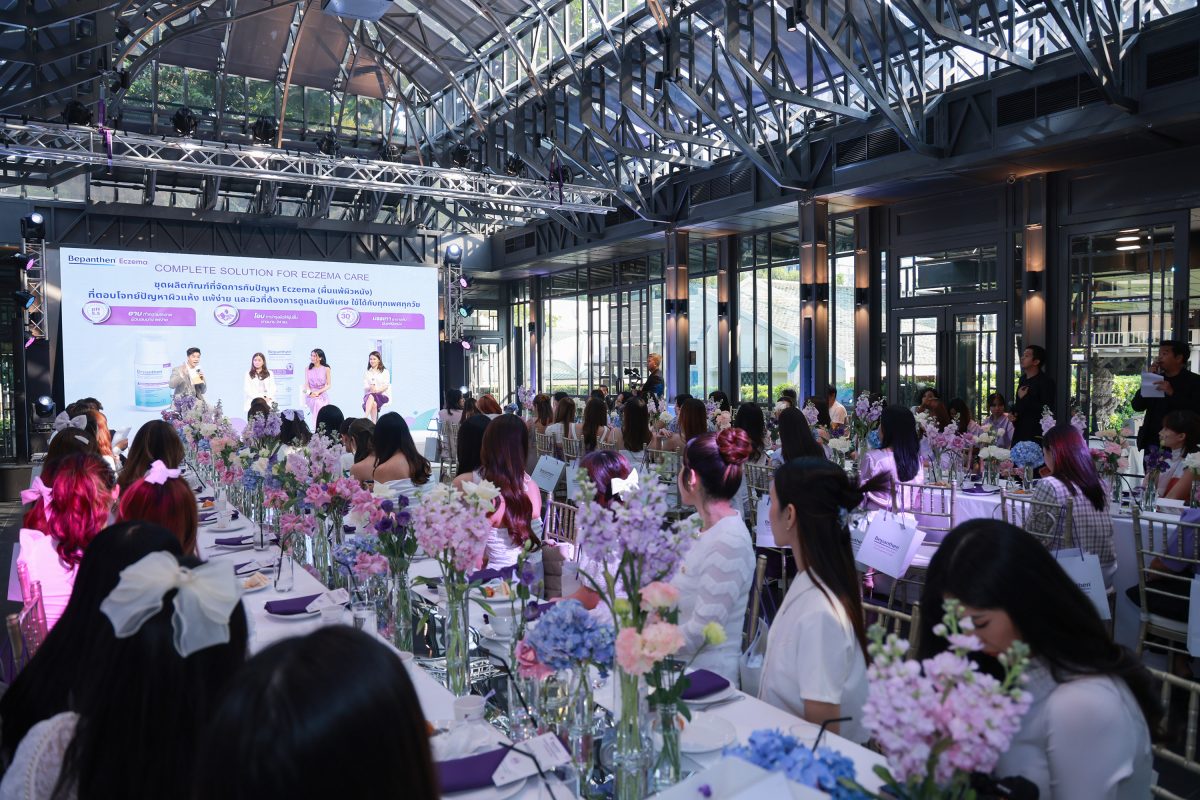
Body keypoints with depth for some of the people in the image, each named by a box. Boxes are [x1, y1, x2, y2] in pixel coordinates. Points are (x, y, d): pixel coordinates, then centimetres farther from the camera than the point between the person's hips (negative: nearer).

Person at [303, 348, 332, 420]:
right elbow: (306, 384, 5)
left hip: (322, 395, -1)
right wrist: (310, 392, -15)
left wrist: (318, 392, -15)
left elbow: (329, 385, -1)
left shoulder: (326, 369, 0)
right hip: (311, 396, 1)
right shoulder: (308, 369, 8)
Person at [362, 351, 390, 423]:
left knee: (371, 396, -38)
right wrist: (370, 388, -17)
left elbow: (386, 386, 0)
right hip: (369, 394, 2)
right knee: (374, 403, -36)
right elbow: (364, 387, 7)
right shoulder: (367, 373, 17)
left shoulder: (384, 371, 11)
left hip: (382, 395, -2)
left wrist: (377, 390, -20)